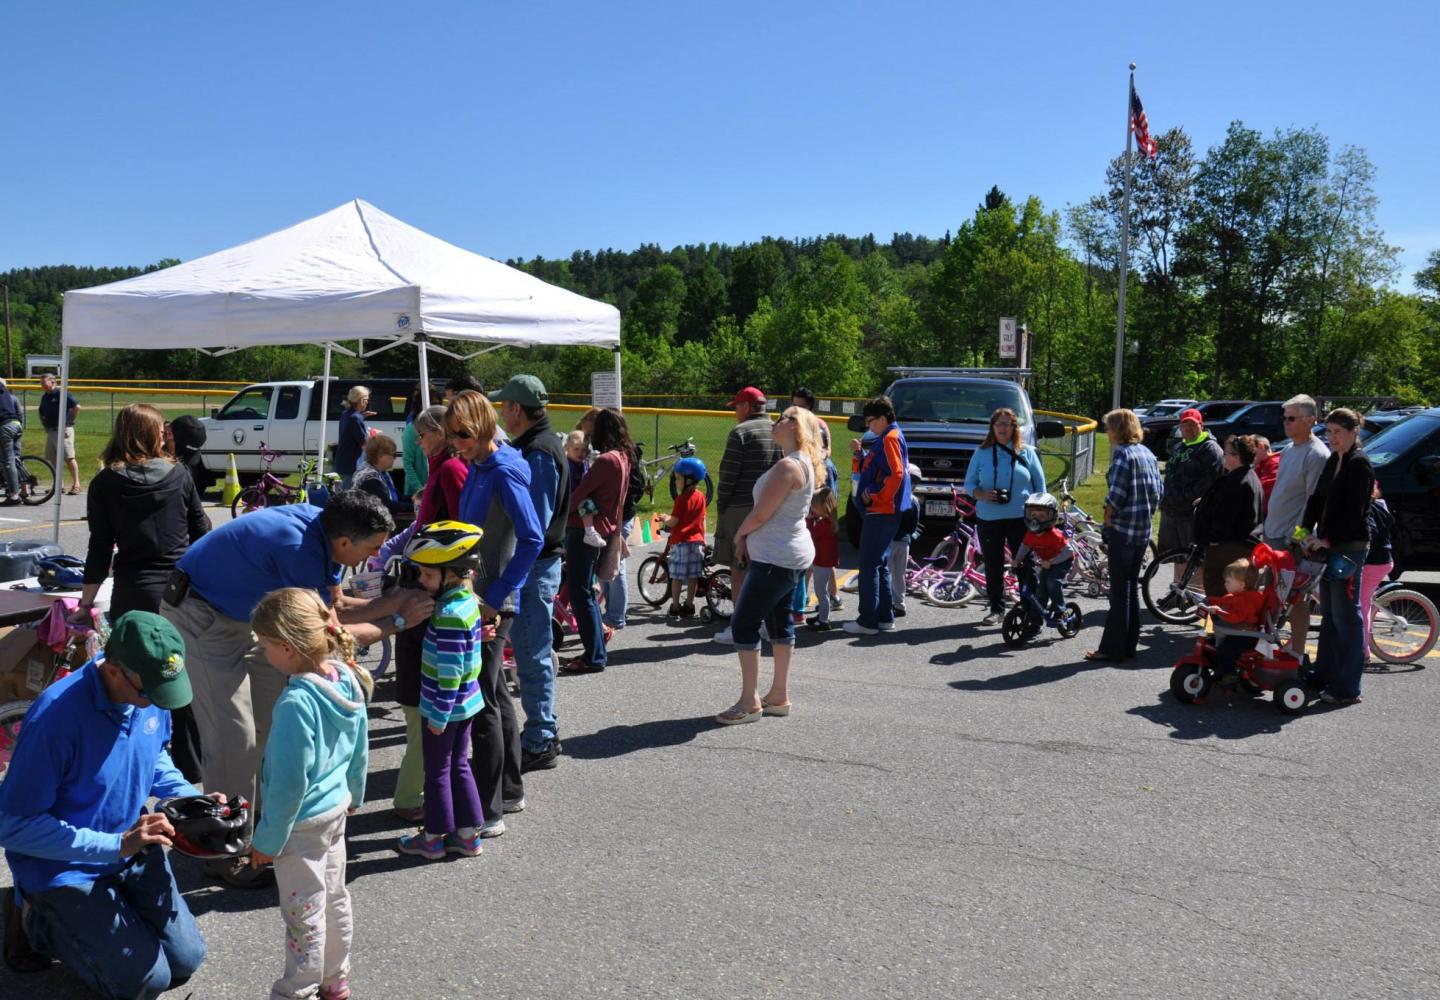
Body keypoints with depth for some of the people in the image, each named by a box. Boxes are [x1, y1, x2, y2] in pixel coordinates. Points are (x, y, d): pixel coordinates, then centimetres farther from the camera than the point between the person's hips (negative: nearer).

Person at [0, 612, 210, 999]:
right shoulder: (56, 715, -31)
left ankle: (87, 919, 27)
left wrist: (193, 799, -9)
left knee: (186, 961, 7)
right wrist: (117, 845, -29)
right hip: (64, 867, -6)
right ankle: (41, 922, 13)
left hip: (132, 848, 6)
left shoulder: (149, 692, -11)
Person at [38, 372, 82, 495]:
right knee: (53, 459, 8)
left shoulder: (62, 393, -9)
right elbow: (41, 413, 31)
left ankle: (76, 485, -7)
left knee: (69, 458, -9)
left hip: (63, 430, -8)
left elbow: (77, 407, -17)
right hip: (50, 431, 8)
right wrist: (44, 425, 17)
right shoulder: (44, 397, 15)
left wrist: (69, 421, -12)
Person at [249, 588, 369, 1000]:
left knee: (303, 913, 10)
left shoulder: (296, 703, -31)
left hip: (302, 823, -8)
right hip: (336, 810, 8)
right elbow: (360, 750, 6)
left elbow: (289, 784, -24)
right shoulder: (346, 679, -7)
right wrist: (353, 793, 22)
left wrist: (268, 839, -12)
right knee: (334, 898, 23)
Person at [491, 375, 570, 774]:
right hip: (533, 563, 10)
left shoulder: (539, 452, -18)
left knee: (532, 654, -3)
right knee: (532, 649, 18)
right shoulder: (537, 445, 14)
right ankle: (544, 732, 28)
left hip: (534, 564, -10)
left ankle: (539, 744, 6)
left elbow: (535, 520, -22)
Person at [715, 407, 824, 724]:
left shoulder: (789, 466, -21)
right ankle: (779, 696, 24)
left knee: (744, 624, -5)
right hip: (790, 556, 11)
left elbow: (761, 513, -20)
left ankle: (750, 702, 1)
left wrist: (740, 534, -2)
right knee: (779, 621, 16)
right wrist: (747, 537, 8)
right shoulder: (804, 463, 12)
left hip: (777, 559, -11)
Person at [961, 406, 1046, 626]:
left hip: (1021, 518, -1)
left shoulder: (1026, 452, 6)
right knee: (993, 566, 6)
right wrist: (981, 494, -12)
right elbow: (969, 483, 9)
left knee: (1025, 565, 0)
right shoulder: (982, 453, 7)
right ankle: (996, 609, 16)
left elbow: (1040, 484, 9)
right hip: (988, 519, 1)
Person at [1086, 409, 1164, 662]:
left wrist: (1108, 521, -7)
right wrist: (1146, 514, 17)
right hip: (1143, 530, 8)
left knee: (1119, 589, -4)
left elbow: (1116, 494, -19)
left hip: (1122, 529, -8)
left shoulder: (1122, 453, -13)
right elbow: (1158, 490, 13)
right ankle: (1129, 646, 19)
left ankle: (1112, 648, 1)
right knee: (1132, 586, 14)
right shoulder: (1147, 453, 11)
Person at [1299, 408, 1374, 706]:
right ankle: (1325, 675, 23)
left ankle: (1347, 688, -1)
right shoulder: (1333, 461, 15)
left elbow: (1354, 512, -17)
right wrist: (1307, 531, 0)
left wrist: (1327, 540, -17)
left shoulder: (1359, 463, -11)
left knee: (1346, 615, -5)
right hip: (1328, 546, 9)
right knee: (1329, 613, 14)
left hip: (1349, 547, -9)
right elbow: (1316, 499, 12)